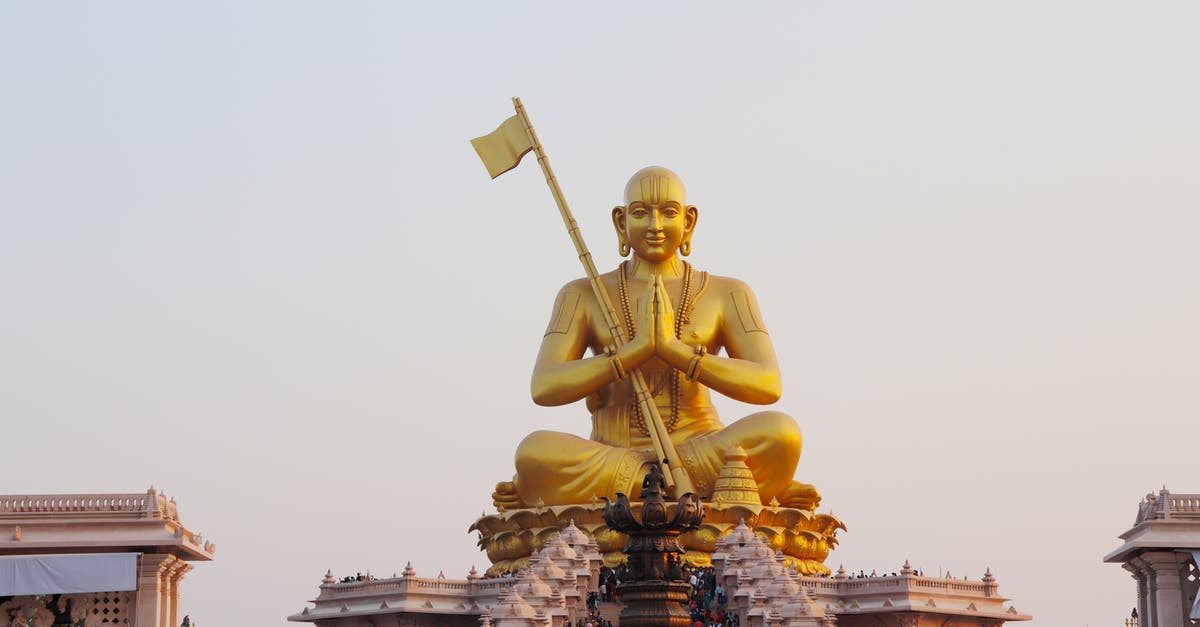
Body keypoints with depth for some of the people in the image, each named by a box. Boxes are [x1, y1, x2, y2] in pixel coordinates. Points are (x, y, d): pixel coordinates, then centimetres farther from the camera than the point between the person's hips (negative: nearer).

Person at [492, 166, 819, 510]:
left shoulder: (728, 295, 8)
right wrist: (638, 348, -17)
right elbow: (544, 387, -6)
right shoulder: (583, 296, 8)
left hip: (700, 456, -1)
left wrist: (672, 348, -17)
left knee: (780, 431, -31)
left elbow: (769, 385, -6)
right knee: (535, 450, -34)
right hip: (609, 458, 1)